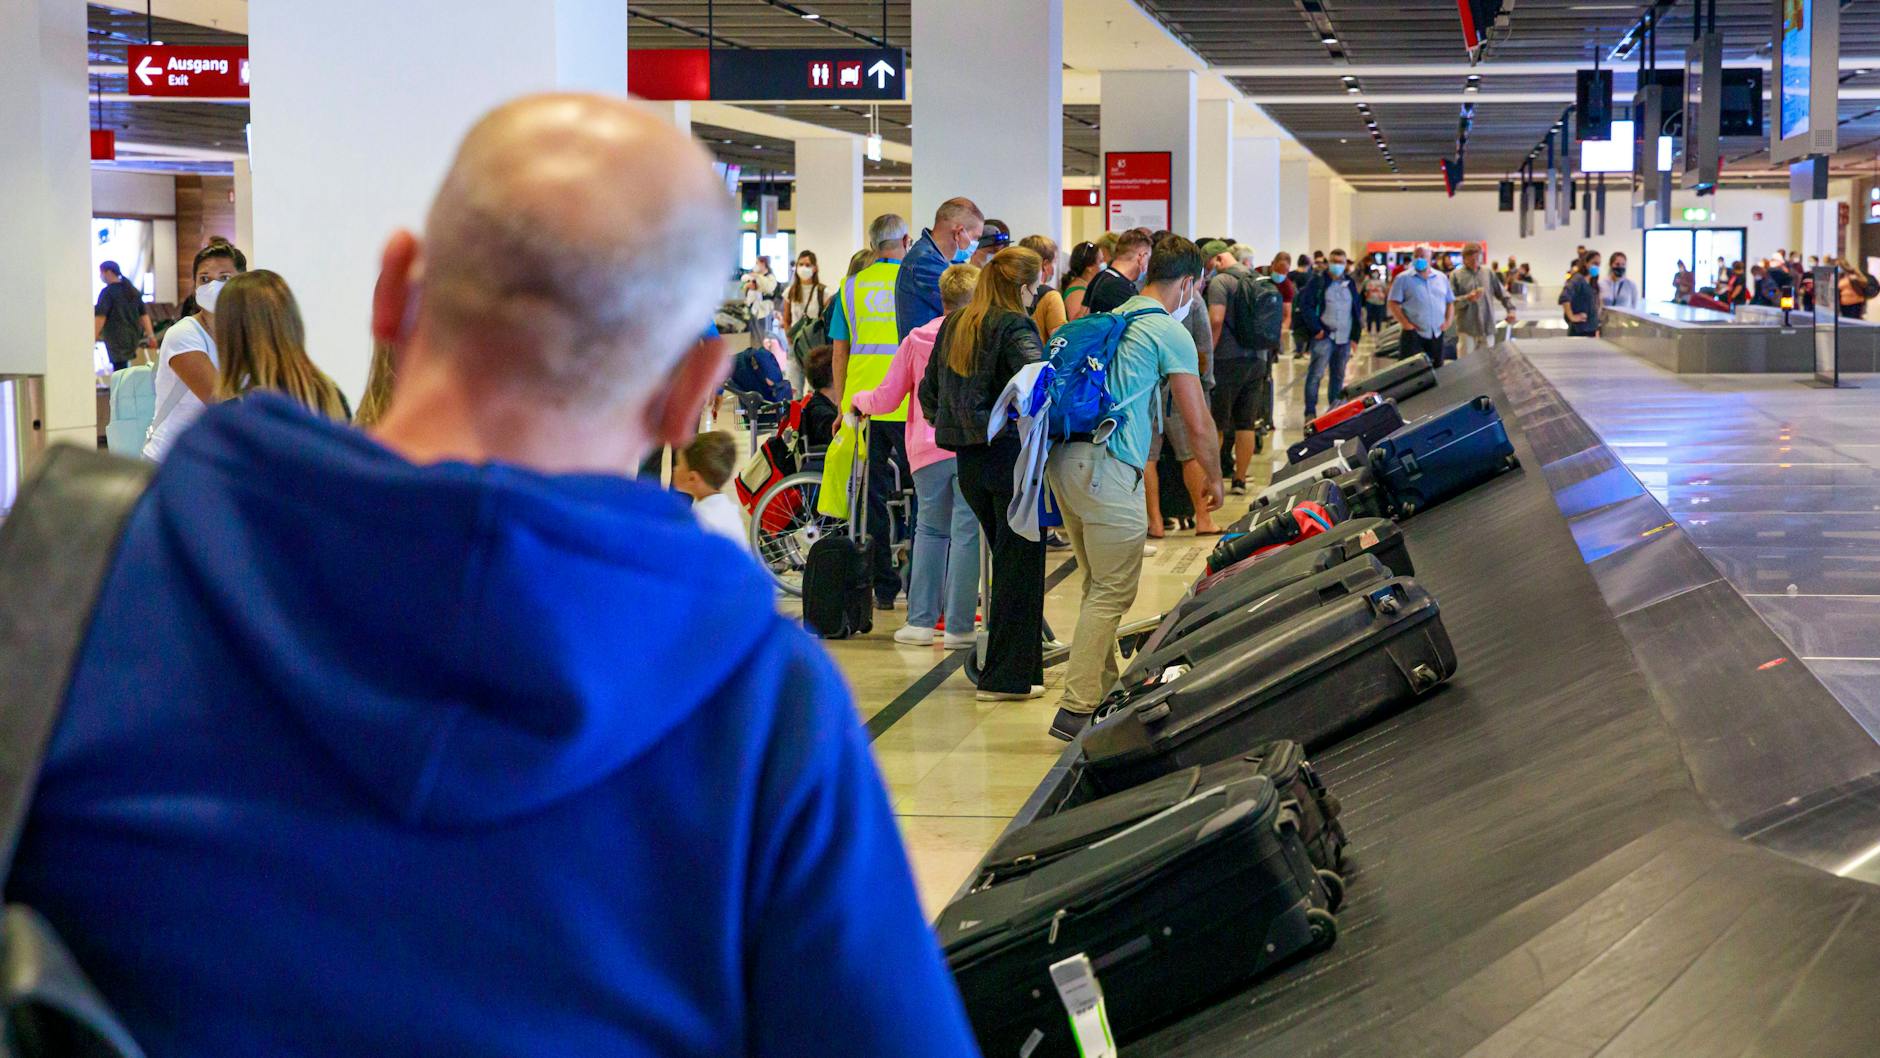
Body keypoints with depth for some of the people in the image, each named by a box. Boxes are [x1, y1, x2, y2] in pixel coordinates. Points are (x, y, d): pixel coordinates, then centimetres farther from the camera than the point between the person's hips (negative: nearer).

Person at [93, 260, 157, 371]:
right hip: (132, 337, 8)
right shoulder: (133, 291, 15)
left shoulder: (107, 292, -8)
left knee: (119, 370, -10)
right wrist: (150, 334, 12)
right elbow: (144, 313, 13)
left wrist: (92, 339, -20)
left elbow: (100, 317, -17)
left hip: (116, 339, -8)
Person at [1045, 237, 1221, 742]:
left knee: (1098, 586, 19)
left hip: (1064, 456, 9)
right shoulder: (1171, 334, -4)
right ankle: (1076, 709, -7)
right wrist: (1214, 478, 13)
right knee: (1112, 592, -4)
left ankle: (1104, 689, 27)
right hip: (1108, 467, -9)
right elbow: (1199, 424, -4)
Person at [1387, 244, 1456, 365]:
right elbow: (1394, 304, -5)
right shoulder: (1403, 279, 1)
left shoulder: (1442, 278, 13)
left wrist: (1449, 321, 2)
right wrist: (1406, 324, -13)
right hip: (1414, 334, -4)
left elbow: (1450, 302, 18)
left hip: (1437, 334, 4)